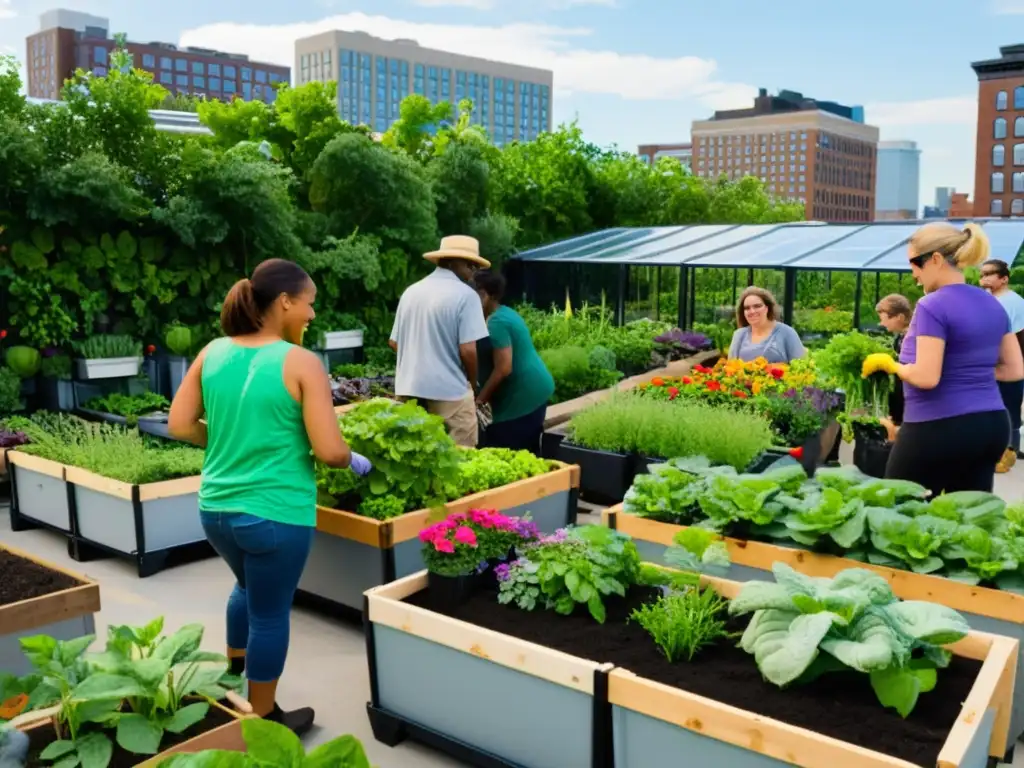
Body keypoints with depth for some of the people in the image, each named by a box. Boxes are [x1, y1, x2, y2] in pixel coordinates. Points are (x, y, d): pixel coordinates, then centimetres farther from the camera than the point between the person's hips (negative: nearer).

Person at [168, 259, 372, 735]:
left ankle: (230, 671, 52)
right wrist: (354, 461, 2)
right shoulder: (301, 363, -16)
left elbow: (179, 426, 2)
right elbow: (329, 451, -19)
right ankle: (263, 719, 31)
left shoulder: (213, 353, 0)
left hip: (216, 509, 6)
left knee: (248, 586, 32)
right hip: (276, 514, -6)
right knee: (270, 612, 13)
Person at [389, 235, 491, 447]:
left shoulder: (410, 291, 10)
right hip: (449, 391, -6)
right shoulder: (465, 295, -10)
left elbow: (394, 343, 17)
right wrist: (473, 384, 1)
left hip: (408, 389, 7)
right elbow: (468, 350, -16)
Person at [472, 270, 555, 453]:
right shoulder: (505, 313, 13)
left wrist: (480, 399, -14)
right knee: (526, 454, 15)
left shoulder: (496, 323, -19)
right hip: (534, 390, 10)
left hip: (523, 395, -10)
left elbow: (503, 369, -24)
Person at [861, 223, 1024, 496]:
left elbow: (926, 377, -21)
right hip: (992, 425, 8)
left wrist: (890, 364, -4)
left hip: (939, 427, -8)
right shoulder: (992, 305, 10)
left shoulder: (933, 306, -15)